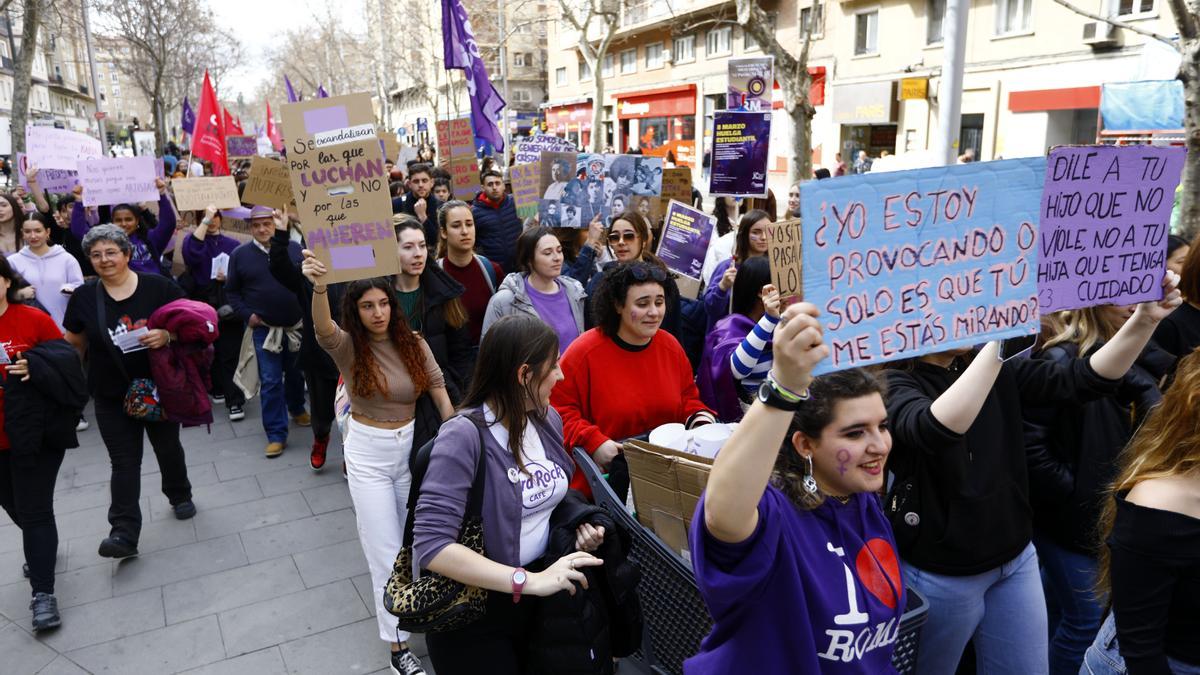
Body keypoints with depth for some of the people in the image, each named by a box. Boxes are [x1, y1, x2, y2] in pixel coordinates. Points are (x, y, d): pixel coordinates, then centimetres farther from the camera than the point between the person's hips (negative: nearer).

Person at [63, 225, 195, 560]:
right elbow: (73, 343, 8)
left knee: (168, 447, 17)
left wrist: (168, 335, -23)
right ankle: (124, 532, -1)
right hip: (112, 395, 1)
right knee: (124, 461, -2)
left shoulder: (158, 286, -8)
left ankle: (180, 495, 42)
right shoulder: (84, 296, -1)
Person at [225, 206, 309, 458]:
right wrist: (246, 315, -6)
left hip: (297, 325, 1)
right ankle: (276, 434, 4)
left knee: (296, 373, 19)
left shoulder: (294, 248, -1)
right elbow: (231, 291, 6)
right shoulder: (240, 254, -1)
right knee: (270, 382, -2)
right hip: (264, 329, -1)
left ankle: (297, 409, 45)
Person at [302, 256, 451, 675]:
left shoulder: (413, 343, -4)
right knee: (386, 552, 2)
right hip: (368, 454, -2)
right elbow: (323, 329, -35)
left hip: (413, 447, 3)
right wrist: (320, 287, -55)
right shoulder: (348, 346, -12)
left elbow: (439, 390, -4)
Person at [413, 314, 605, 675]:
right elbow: (431, 546, -31)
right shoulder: (464, 435, -25)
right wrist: (529, 580, -33)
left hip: (537, 601, 6)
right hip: (473, 614, -6)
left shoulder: (548, 418, -3)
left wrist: (580, 524, -7)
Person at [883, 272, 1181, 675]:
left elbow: (1083, 380, -6)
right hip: (940, 573, -5)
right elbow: (936, 429, -38)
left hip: (1015, 559, 6)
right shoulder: (895, 383, -18)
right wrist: (999, 336, -42)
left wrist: (1144, 320, -20)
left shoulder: (1000, 370, 1)